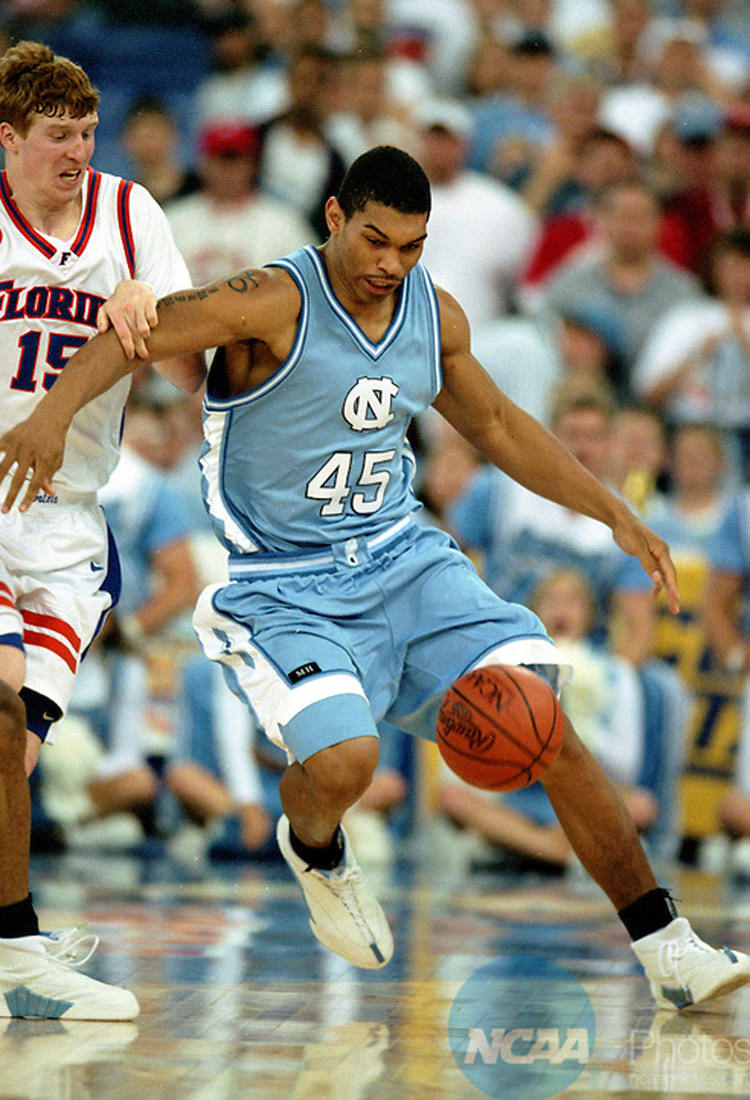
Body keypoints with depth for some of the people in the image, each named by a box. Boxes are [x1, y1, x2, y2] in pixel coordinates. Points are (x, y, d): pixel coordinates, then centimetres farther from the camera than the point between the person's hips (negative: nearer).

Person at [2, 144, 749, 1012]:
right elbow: (128, 337, -21)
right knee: (344, 759, -28)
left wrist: (614, 514, 15)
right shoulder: (275, 303, -15)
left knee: (547, 729, -8)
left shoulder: (436, 316, 5)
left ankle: (666, 948, 0)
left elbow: (496, 427, 20)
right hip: (282, 590, -5)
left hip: (403, 561, 5)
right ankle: (312, 847, 13)